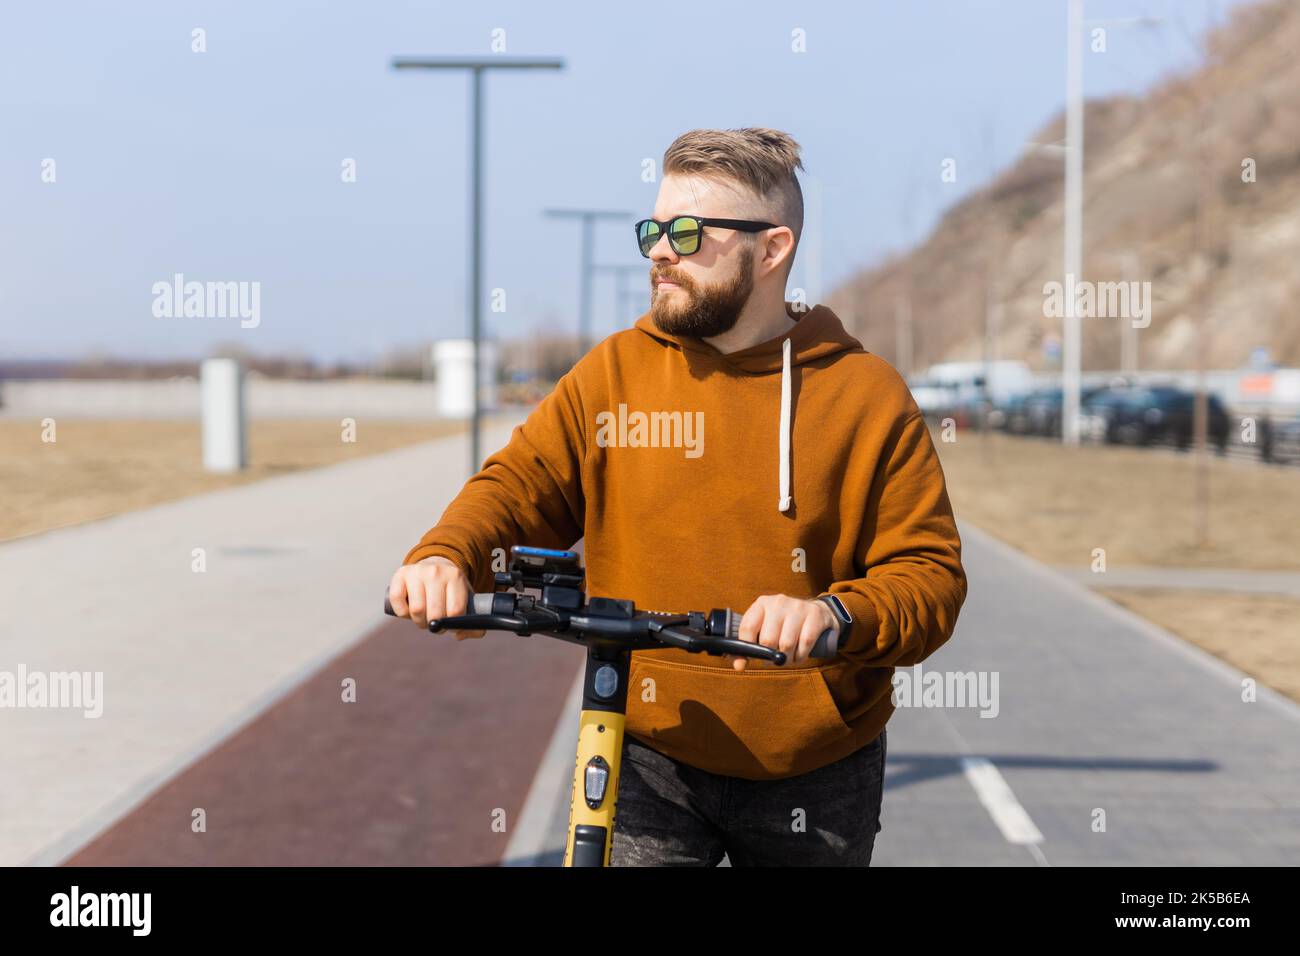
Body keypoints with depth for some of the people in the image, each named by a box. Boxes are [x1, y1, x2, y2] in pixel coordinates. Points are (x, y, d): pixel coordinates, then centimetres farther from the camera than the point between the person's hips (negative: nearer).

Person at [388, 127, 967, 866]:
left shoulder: (867, 397, -4)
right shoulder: (614, 373, 2)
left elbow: (931, 573, -8)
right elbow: (523, 481, -3)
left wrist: (835, 615, -29)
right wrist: (446, 555, -24)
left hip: (813, 774, 0)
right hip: (650, 757, 1)